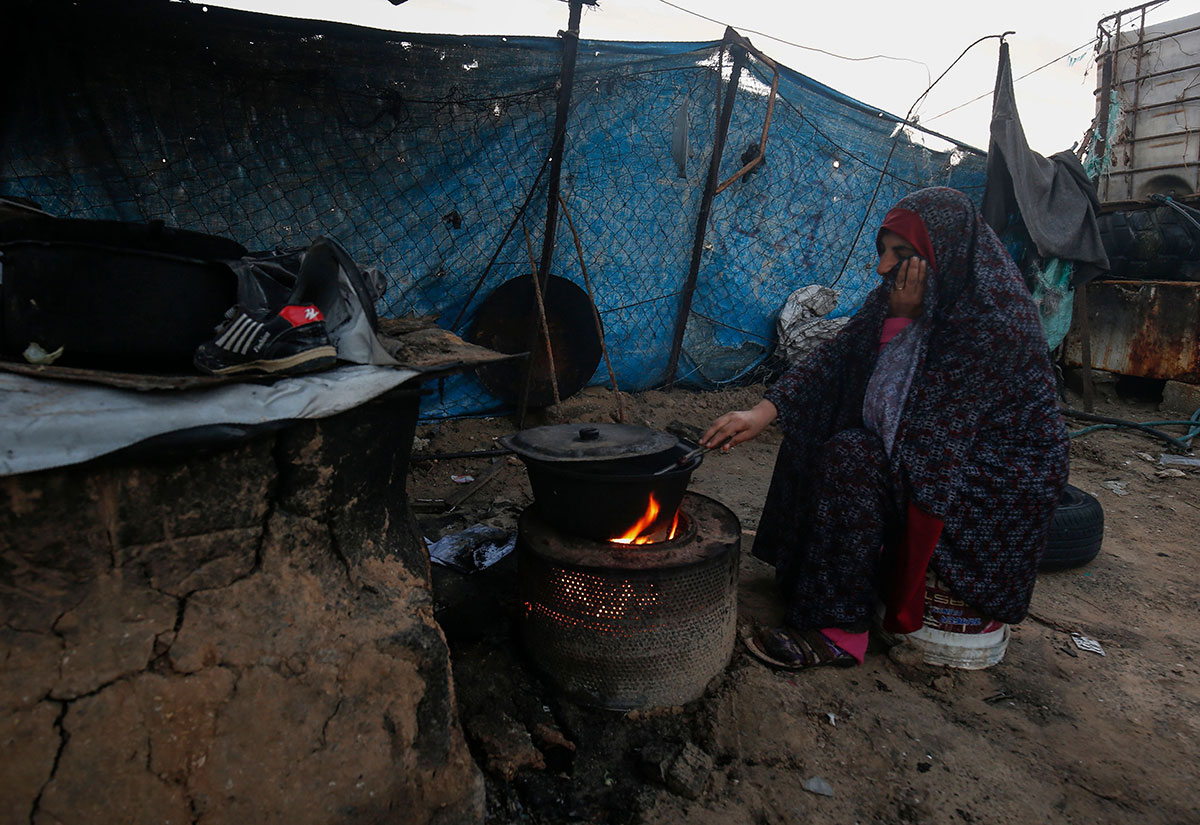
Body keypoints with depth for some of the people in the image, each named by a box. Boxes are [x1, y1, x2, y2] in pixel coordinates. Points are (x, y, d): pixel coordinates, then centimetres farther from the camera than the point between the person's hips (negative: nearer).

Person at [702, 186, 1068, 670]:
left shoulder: (997, 318, -25)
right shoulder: (898, 294, -1)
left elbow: (929, 419, -26)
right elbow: (834, 358, -5)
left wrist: (904, 320, -21)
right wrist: (763, 413, -18)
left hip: (1000, 480, -8)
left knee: (852, 459, -27)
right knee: (811, 436, 0)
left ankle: (839, 633, -19)